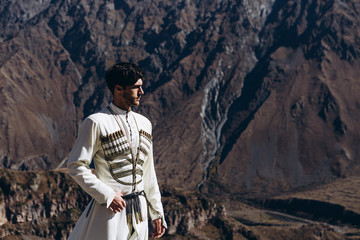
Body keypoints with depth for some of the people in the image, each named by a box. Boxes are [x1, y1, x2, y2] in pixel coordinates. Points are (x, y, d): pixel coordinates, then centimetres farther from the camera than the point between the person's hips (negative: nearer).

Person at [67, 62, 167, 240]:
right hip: (110, 210, -6)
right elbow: (76, 166, -10)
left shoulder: (144, 123, 12)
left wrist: (157, 212, 16)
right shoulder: (96, 123, -9)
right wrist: (107, 196, -16)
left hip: (138, 212, 6)